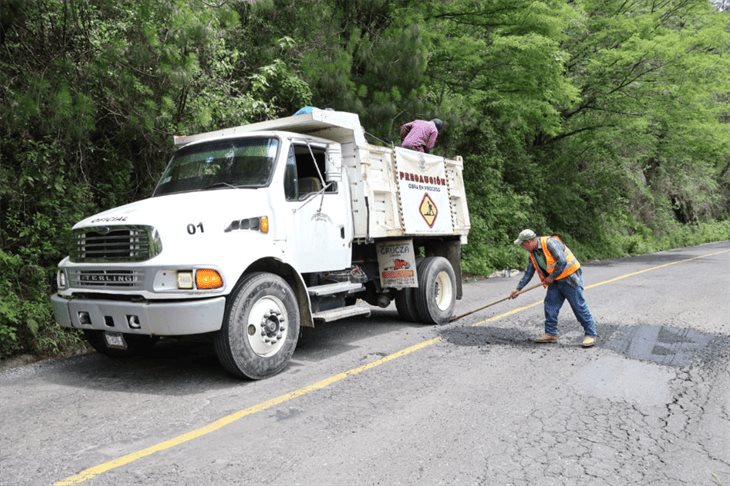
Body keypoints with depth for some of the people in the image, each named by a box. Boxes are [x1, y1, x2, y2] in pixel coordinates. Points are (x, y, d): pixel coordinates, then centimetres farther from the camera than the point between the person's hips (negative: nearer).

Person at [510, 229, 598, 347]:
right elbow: (528, 273, 13)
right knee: (550, 305, 5)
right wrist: (518, 289, 12)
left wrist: (551, 277, -15)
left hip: (570, 277, -8)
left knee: (579, 306, -5)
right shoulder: (533, 254, 5)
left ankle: (591, 334, 3)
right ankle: (551, 333, 14)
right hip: (556, 280, 9)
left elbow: (562, 262, -26)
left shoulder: (550, 243, -22)